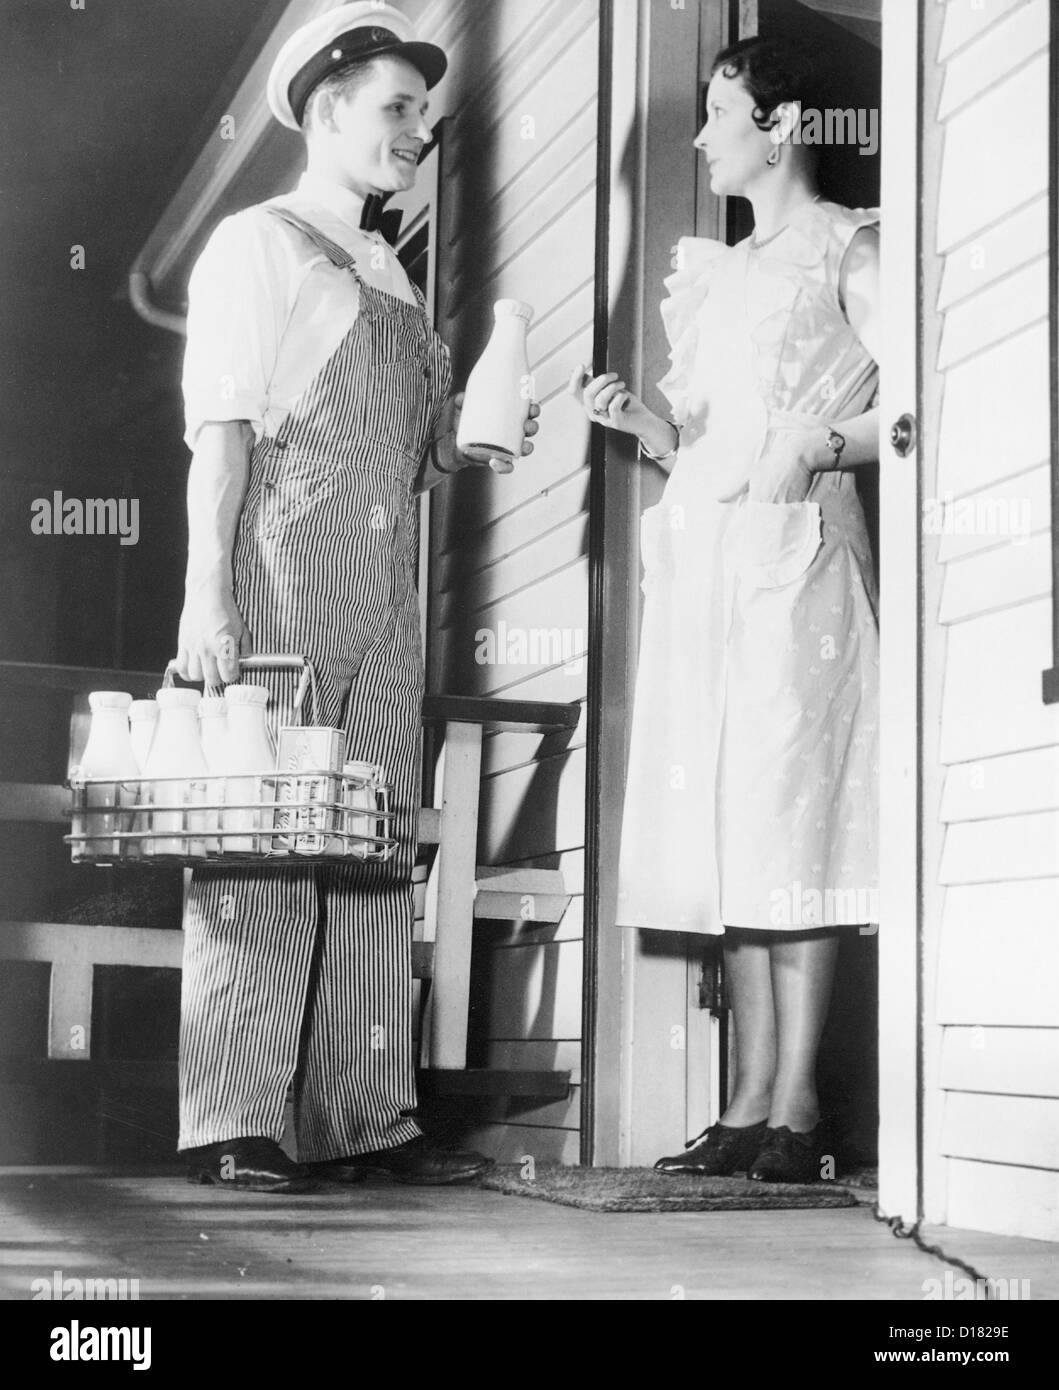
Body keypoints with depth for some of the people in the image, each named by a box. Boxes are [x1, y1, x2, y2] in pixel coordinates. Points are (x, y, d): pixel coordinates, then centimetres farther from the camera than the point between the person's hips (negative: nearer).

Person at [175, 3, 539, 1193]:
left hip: (382, 602, 7)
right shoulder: (256, 246, 1)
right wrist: (206, 594, -16)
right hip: (278, 580, -7)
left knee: (377, 854, 5)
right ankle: (231, 1127, -2)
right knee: (259, 850, -7)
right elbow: (220, 430, -8)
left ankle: (363, 1117, 10)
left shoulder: (389, 277, 22)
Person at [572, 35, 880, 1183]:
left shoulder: (848, 249, 4)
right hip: (701, 554, 7)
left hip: (796, 548, -7)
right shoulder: (718, 269, 24)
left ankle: (796, 1103, -9)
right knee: (724, 830, 2)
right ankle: (751, 1099, 4)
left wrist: (823, 442, -18)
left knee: (787, 817, -11)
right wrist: (638, 420, 6)